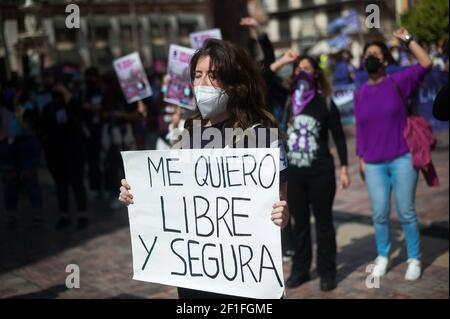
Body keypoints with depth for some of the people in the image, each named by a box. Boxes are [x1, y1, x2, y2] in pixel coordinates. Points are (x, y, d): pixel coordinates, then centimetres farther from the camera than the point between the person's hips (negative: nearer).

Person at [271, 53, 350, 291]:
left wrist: (343, 168, -2)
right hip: (294, 172, 3)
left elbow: (338, 136, 1)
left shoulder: (325, 102, -4)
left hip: (321, 172, -3)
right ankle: (300, 269, 25)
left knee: (323, 222, 6)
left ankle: (327, 272, 17)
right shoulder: (287, 99, 3)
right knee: (299, 222, 13)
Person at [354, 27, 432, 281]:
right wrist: (361, 159, 11)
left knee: (406, 213, 2)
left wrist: (408, 39, -10)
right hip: (374, 164, 3)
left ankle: (414, 259, 17)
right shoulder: (360, 93, 8)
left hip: (402, 160, -3)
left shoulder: (398, 82, -1)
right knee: (380, 215, 6)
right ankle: (383, 257, 24)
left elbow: (425, 64, -15)